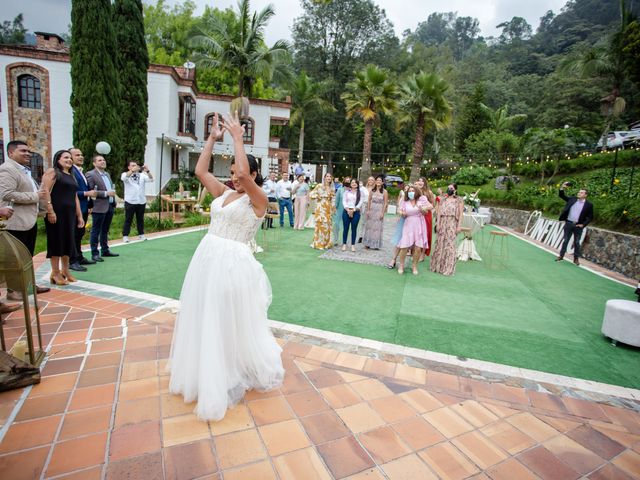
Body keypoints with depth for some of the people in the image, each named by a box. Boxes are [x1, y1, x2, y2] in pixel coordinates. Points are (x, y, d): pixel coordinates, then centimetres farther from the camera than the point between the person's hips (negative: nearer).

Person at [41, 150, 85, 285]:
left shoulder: (71, 176, 20)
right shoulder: (52, 172, -2)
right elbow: (45, 191, -12)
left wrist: (79, 215, 15)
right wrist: (50, 211, -21)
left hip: (70, 213, 7)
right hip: (56, 212, -7)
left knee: (68, 241, 9)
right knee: (56, 241, -2)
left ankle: (65, 271, 19)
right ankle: (55, 273, 6)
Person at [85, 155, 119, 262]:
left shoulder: (107, 174, 18)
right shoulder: (90, 174, -8)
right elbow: (91, 191, -16)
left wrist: (113, 192, 12)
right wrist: (106, 193, -19)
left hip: (110, 206, 8)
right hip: (99, 207, -7)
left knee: (105, 230, 16)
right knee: (96, 231, -1)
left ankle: (105, 250, 24)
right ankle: (95, 253, 4)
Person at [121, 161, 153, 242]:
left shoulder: (142, 175, 9)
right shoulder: (125, 174, 3)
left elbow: (151, 179, -5)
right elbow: (124, 178, -20)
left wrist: (147, 171, -23)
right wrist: (132, 170, -34)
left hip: (141, 201, 3)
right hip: (130, 201, -3)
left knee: (140, 219, 11)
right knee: (128, 219, 2)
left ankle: (141, 234, 21)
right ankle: (125, 236, 6)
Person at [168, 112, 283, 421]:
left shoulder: (258, 199, -9)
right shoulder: (223, 193, 11)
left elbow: (245, 173, -26)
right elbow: (200, 171, 14)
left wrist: (237, 137, -13)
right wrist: (213, 138, 12)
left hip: (232, 263, -7)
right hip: (206, 258, 8)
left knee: (233, 324, 6)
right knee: (204, 321, 19)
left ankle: (230, 379, 31)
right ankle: (207, 374, 43)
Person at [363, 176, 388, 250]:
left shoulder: (384, 192, -4)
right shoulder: (372, 191, 4)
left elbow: (385, 203, -5)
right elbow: (369, 201, 6)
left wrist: (382, 213, -11)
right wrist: (368, 210, 0)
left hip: (379, 211, -2)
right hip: (372, 210, 3)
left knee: (378, 227, 1)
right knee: (369, 226, 7)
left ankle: (376, 244, 10)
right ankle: (368, 243, 16)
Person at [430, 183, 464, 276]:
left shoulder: (459, 200, 4)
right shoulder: (443, 199, 12)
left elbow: (460, 214, -1)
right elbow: (439, 212, 7)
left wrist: (459, 226, -9)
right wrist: (438, 224, -3)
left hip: (452, 223, -3)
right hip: (442, 222, 3)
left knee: (450, 244, -4)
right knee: (440, 243, 5)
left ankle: (448, 268, 3)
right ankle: (438, 265, 15)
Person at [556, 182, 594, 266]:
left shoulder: (589, 204, -3)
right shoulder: (572, 199, 3)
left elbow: (590, 217, -1)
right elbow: (562, 196, 7)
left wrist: (583, 224, -11)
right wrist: (562, 188, -10)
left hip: (578, 226, -2)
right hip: (568, 223, 2)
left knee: (576, 242, 6)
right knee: (565, 240, 9)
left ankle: (576, 258, 15)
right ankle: (561, 256, 16)